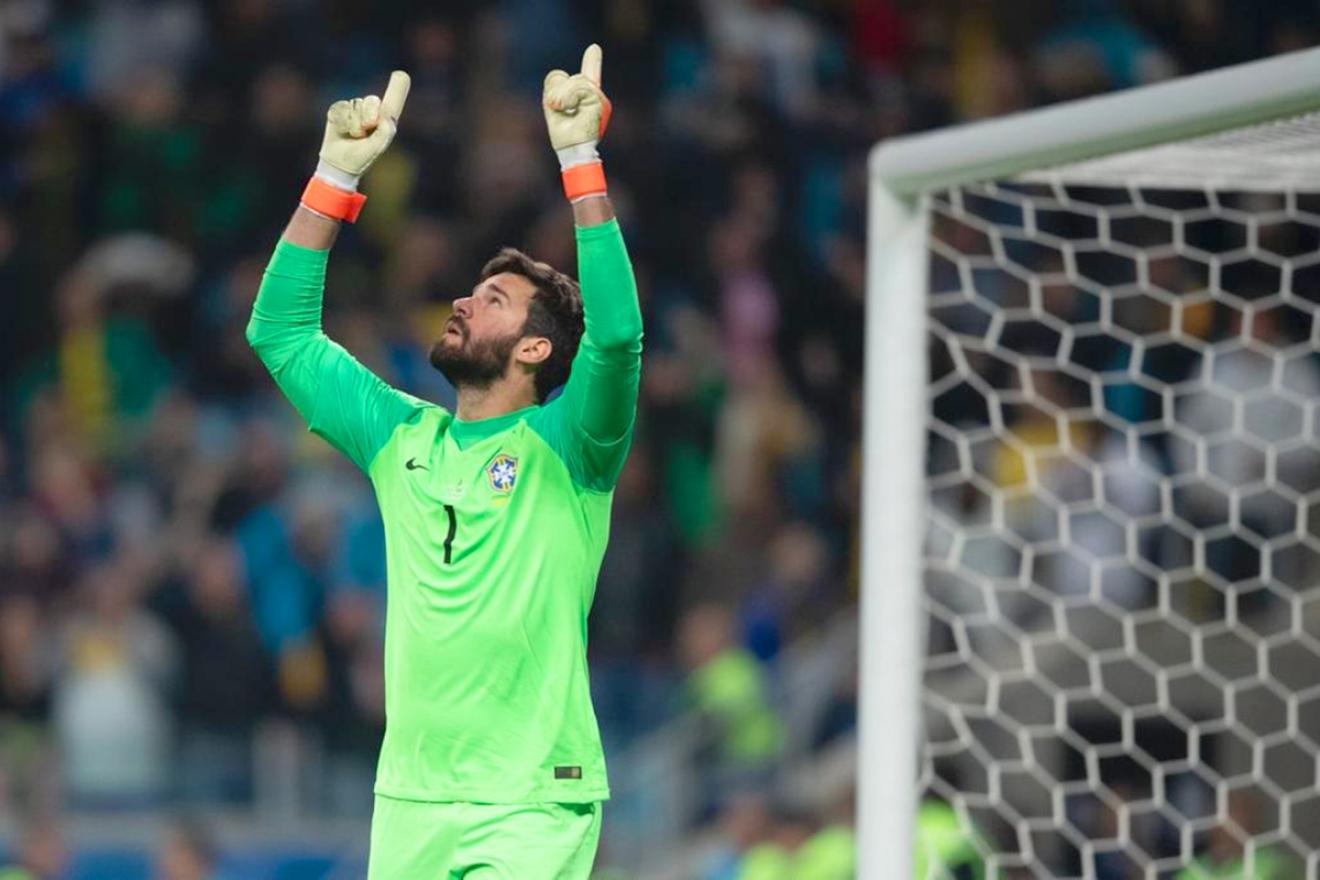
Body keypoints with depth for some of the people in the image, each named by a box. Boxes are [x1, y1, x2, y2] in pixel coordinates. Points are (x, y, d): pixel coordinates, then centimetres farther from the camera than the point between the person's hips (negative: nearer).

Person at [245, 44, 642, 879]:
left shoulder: (563, 448, -3)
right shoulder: (401, 439, 12)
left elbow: (615, 336, -21)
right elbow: (282, 335, 13)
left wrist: (580, 160, -24)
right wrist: (339, 174, 6)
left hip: (532, 802, -5)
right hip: (409, 800, 5)